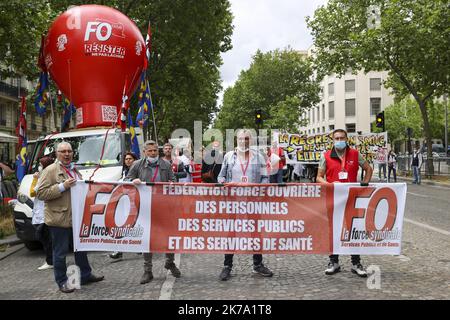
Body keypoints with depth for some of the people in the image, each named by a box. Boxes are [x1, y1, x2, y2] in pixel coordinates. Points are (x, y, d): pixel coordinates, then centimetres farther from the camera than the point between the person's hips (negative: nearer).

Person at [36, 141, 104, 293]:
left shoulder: (75, 170, 16)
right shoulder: (50, 170, -9)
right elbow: (40, 193, -16)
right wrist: (63, 186, -21)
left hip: (77, 217, 8)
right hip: (59, 219, -8)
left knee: (81, 248, 17)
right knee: (60, 252, 2)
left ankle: (86, 275, 30)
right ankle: (62, 282, 14)